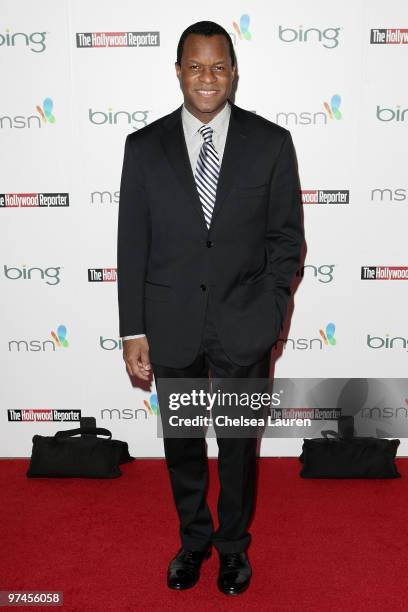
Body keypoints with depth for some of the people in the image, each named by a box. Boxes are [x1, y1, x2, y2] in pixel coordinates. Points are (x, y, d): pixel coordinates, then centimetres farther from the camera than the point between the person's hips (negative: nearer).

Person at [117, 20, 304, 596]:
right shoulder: (144, 146, -1)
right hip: (171, 327, 1)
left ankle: (233, 545, 41)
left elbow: (286, 236, 0)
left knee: (239, 445, 16)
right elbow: (132, 245, -1)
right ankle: (193, 539, 43)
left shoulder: (271, 142, -3)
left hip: (244, 328, -1)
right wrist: (133, 332, -3)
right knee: (182, 445, 17)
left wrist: (269, 313, -8)